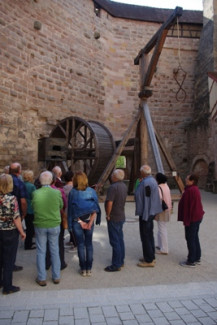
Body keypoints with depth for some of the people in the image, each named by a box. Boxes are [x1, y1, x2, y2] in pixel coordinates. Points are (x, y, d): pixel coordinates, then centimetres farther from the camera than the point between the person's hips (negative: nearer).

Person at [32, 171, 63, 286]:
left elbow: (33, 208, 0)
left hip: (40, 226, 0)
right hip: (54, 225, 0)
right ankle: (56, 277, 25)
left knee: (41, 252, 13)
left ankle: (42, 279, 22)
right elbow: (61, 206, 0)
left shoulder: (35, 193, -13)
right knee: (55, 251, 14)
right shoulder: (57, 193, -14)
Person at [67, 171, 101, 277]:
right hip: (89, 220, 1)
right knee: (89, 244, 11)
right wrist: (90, 223, -9)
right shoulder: (91, 191, -3)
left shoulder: (72, 192, -6)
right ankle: (89, 269, 17)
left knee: (80, 245, 7)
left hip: (76, 221, -1)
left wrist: (80, 222, -6)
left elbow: (71, 209, -7)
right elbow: (95, 209, -7)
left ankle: (83, 269, 15)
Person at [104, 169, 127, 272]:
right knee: (120, 239, 18)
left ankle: (116, 265, 6)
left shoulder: (113, 187, -21)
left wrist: (108, 215, -14)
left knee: (115, 241, -1)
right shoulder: (124, 186, 7)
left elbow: (109, 203, -27)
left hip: (113, 218, -9)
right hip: (121, 216, 9)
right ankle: (121, 261, 29)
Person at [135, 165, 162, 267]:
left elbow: (147, 200, -23)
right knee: (149, 235, 18)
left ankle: (149, 260, 7)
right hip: (151, 212, 11)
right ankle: (151, 256, 29)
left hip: (146, 213, -11)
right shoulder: (152, 180, 11)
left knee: (145, 236, -1)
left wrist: (145, 215, -21)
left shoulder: (146, 183, -21)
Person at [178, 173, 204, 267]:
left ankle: (191, 261, 9)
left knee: (190, 239, 0)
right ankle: (197, 258, 28)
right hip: (197, 217, 10)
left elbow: (188, 206, -23)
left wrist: (186, 220, -18)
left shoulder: (190, 191, -22)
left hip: (192, 218, -10)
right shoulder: (195, 189, 10)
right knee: (195, 238, 18)